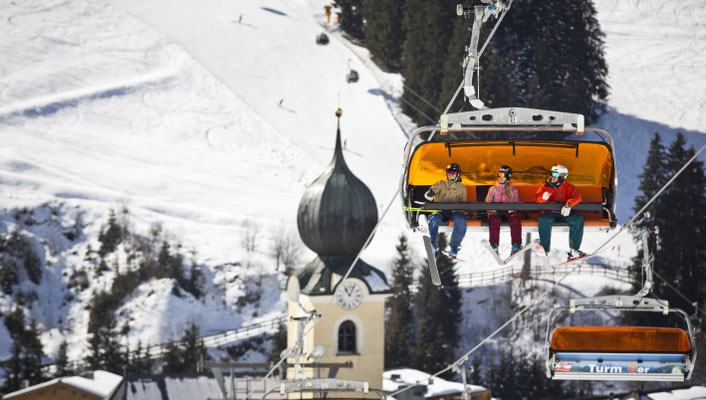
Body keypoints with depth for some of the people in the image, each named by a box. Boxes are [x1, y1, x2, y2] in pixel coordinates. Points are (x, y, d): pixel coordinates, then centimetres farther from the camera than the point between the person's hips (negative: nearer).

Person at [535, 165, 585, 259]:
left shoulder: (569, 187, 5)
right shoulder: (546, 186, 8)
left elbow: (577, 197, -11)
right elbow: (538, 199, 0)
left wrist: (568, 205, -32)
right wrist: (543, 198, -26)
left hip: (564, 213, 1)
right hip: (549, 212, -1)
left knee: (578, 219, -26)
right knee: (543, 219, -35)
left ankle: (574, 249, -22)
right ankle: (544, 249, -30)